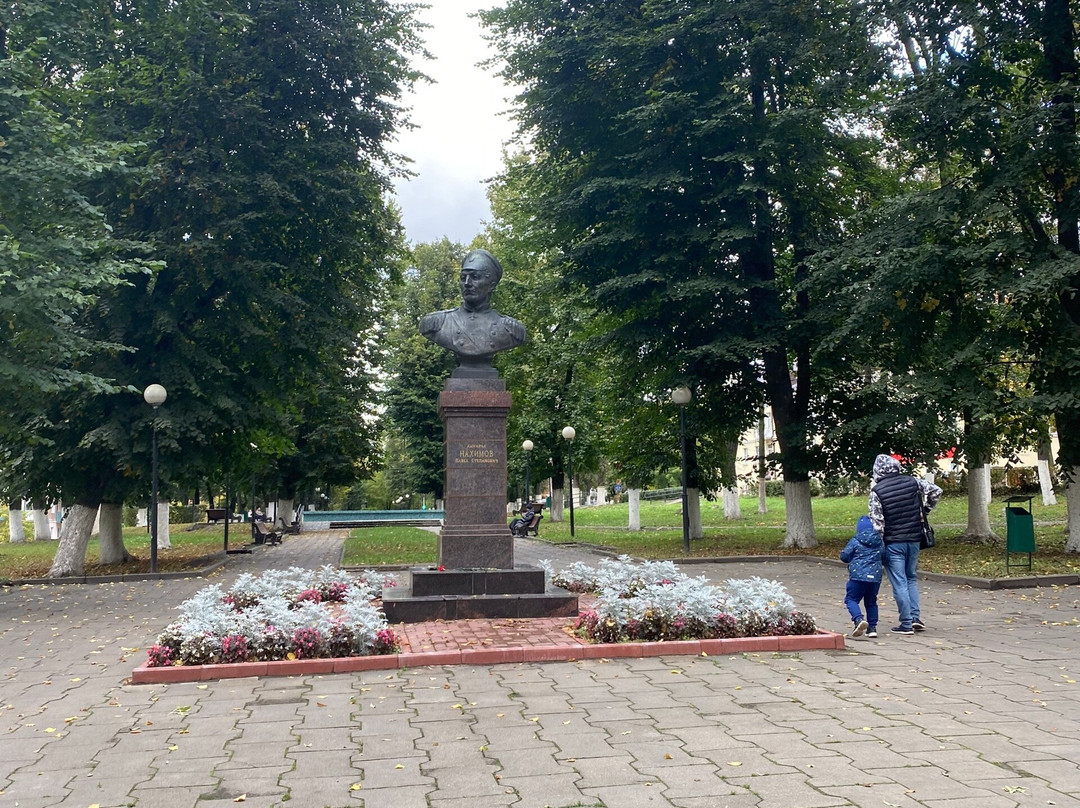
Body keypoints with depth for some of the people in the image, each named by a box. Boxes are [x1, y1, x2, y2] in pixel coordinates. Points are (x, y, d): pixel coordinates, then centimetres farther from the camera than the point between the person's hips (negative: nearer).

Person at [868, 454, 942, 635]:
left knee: (899, 583, 0)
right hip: (914, 539, 4)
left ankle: (906, 623, 1)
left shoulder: (876, 491, -11)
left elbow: (876, 521, -14)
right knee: (912, 578, 20)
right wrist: (924, 511, 16)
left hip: (892, 543, -4)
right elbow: (936, 491, 6)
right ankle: (916, 617, 11)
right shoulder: (912, 482, 0)